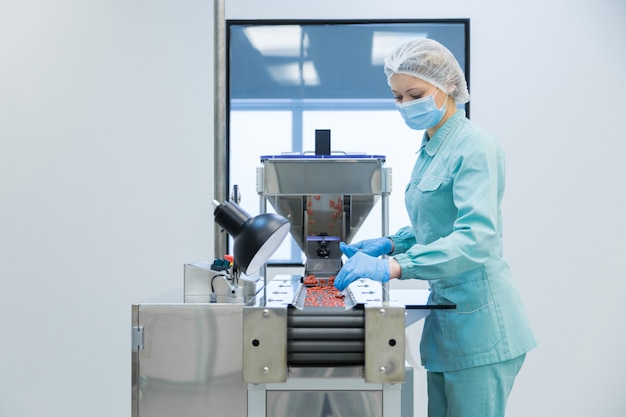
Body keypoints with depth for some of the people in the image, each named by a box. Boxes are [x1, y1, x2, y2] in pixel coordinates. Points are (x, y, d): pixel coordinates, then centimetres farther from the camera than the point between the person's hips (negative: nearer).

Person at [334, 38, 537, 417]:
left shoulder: (474, 147, -16)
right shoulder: (431, 148, 12)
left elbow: (476, 237, -29)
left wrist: (393, 267, -36)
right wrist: (390, 245, 6)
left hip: (479, 323, -9)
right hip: (446, 317, 9)